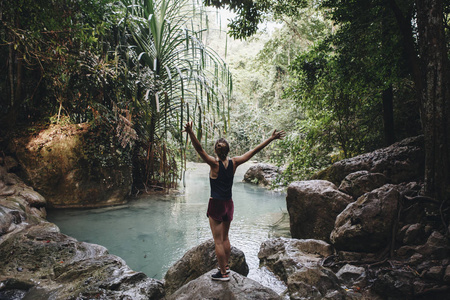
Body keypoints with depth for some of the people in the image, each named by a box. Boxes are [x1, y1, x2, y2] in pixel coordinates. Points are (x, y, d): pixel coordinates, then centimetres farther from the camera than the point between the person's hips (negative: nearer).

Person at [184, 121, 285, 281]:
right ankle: (225, 266, 33)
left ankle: (223, 273, 11)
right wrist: (271, 138, 3)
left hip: (216, 204, -6)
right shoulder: (234, 162, -3)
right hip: (229, 204, 6)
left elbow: (199, 149, -29)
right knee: (225, 238, 20)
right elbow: (255, 150, -1)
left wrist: (190, 132, -40)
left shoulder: (214, 163, -15)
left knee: (218, 240, 4)